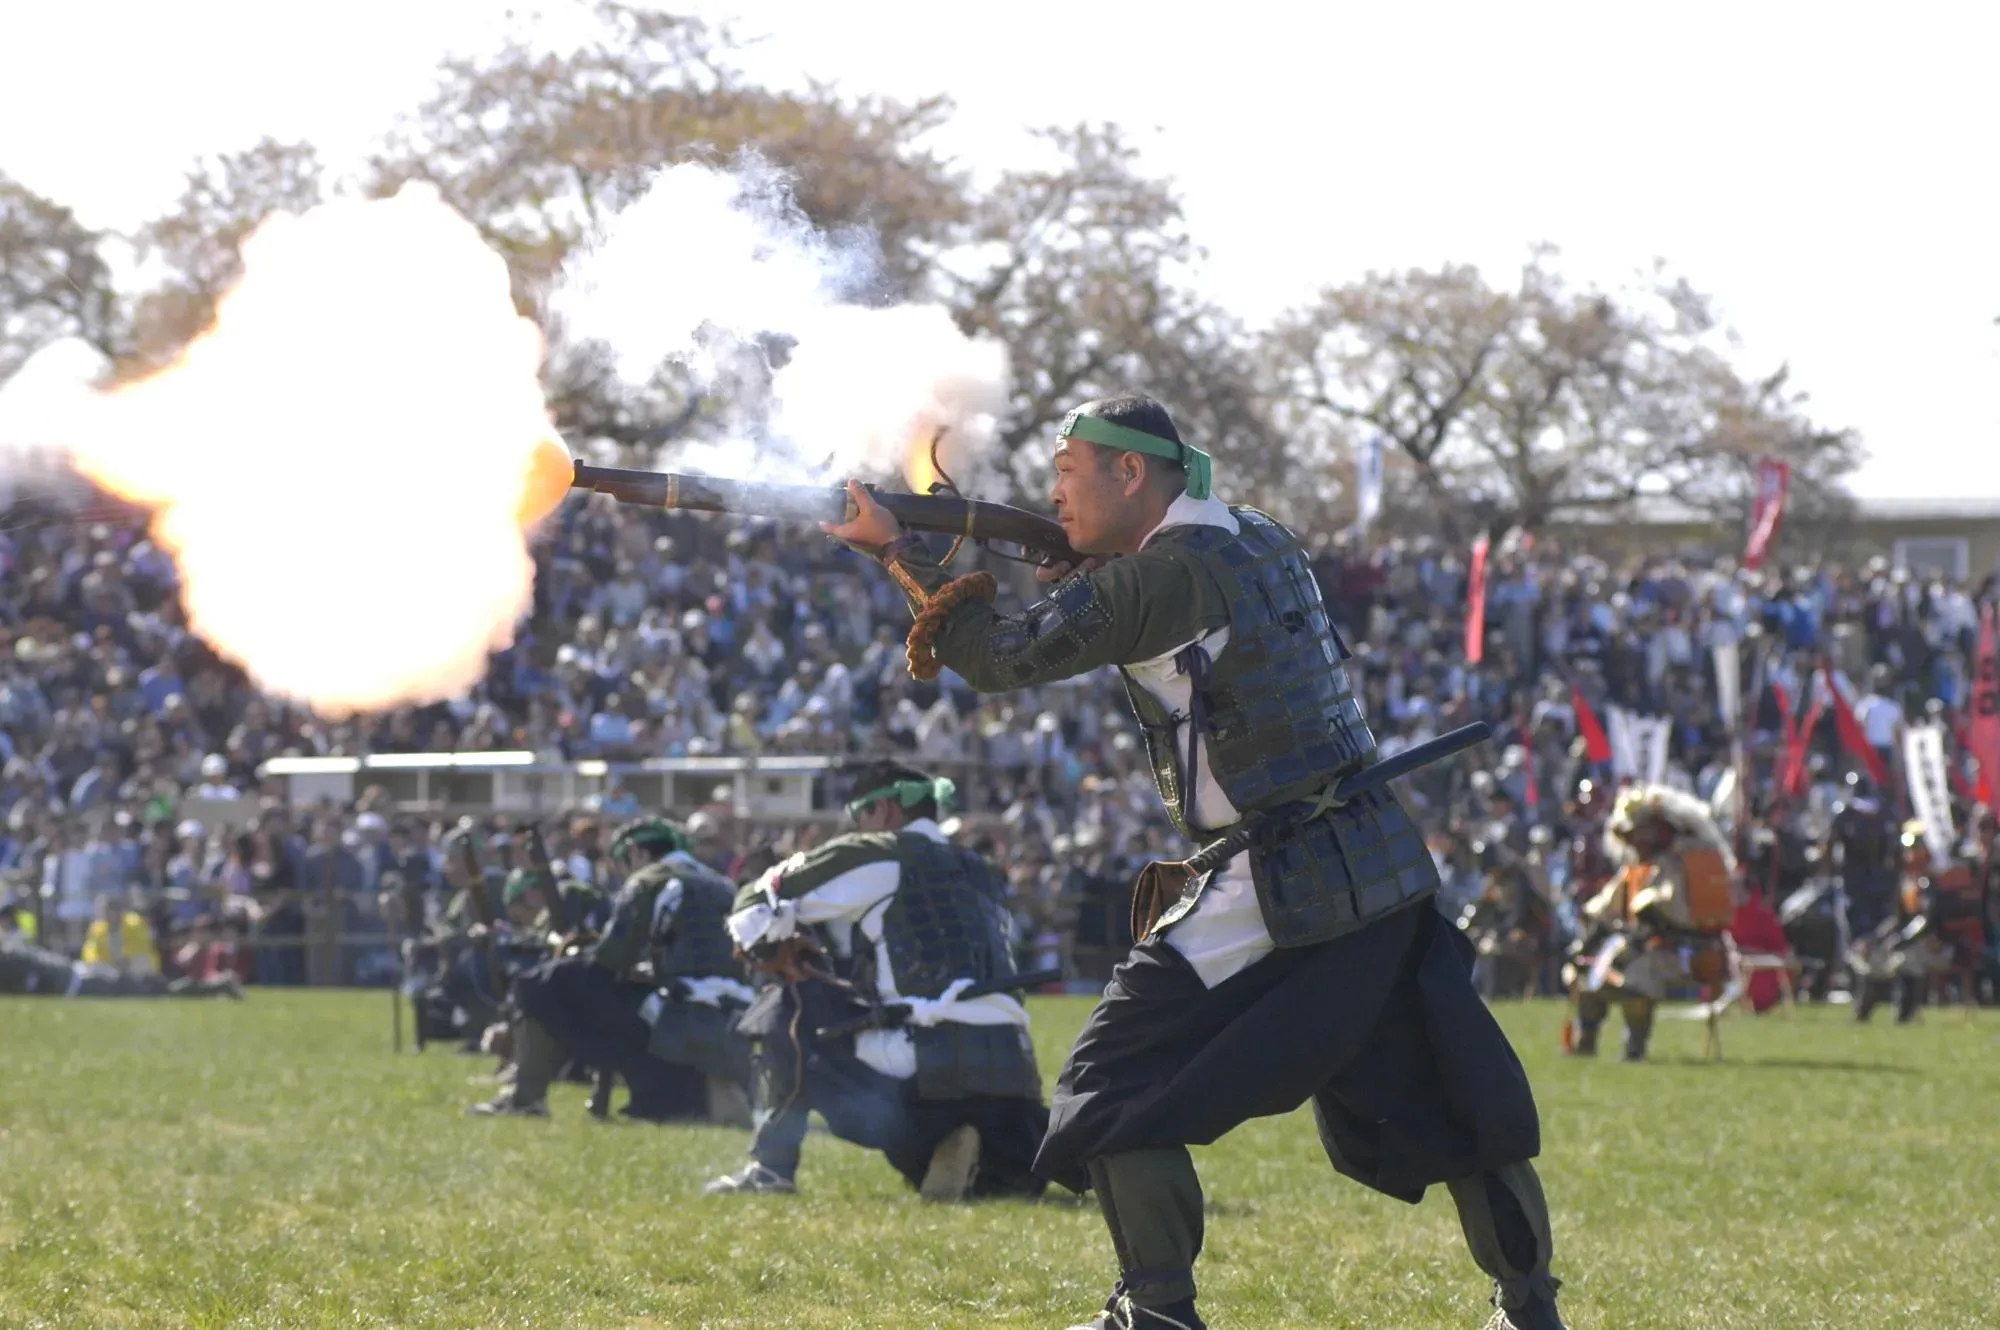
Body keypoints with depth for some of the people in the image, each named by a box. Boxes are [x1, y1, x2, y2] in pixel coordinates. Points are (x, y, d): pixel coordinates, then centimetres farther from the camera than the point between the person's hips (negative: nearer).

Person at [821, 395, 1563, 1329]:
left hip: (1276, 892, -8)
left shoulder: (1167, 574, -11)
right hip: (1385, 869, 8)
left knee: (1118, 1087, 1)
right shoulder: (1261, 544, 13)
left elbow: (1005, 657, -10)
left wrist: (896, 549, -3)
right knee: (1449, 1102, 15)